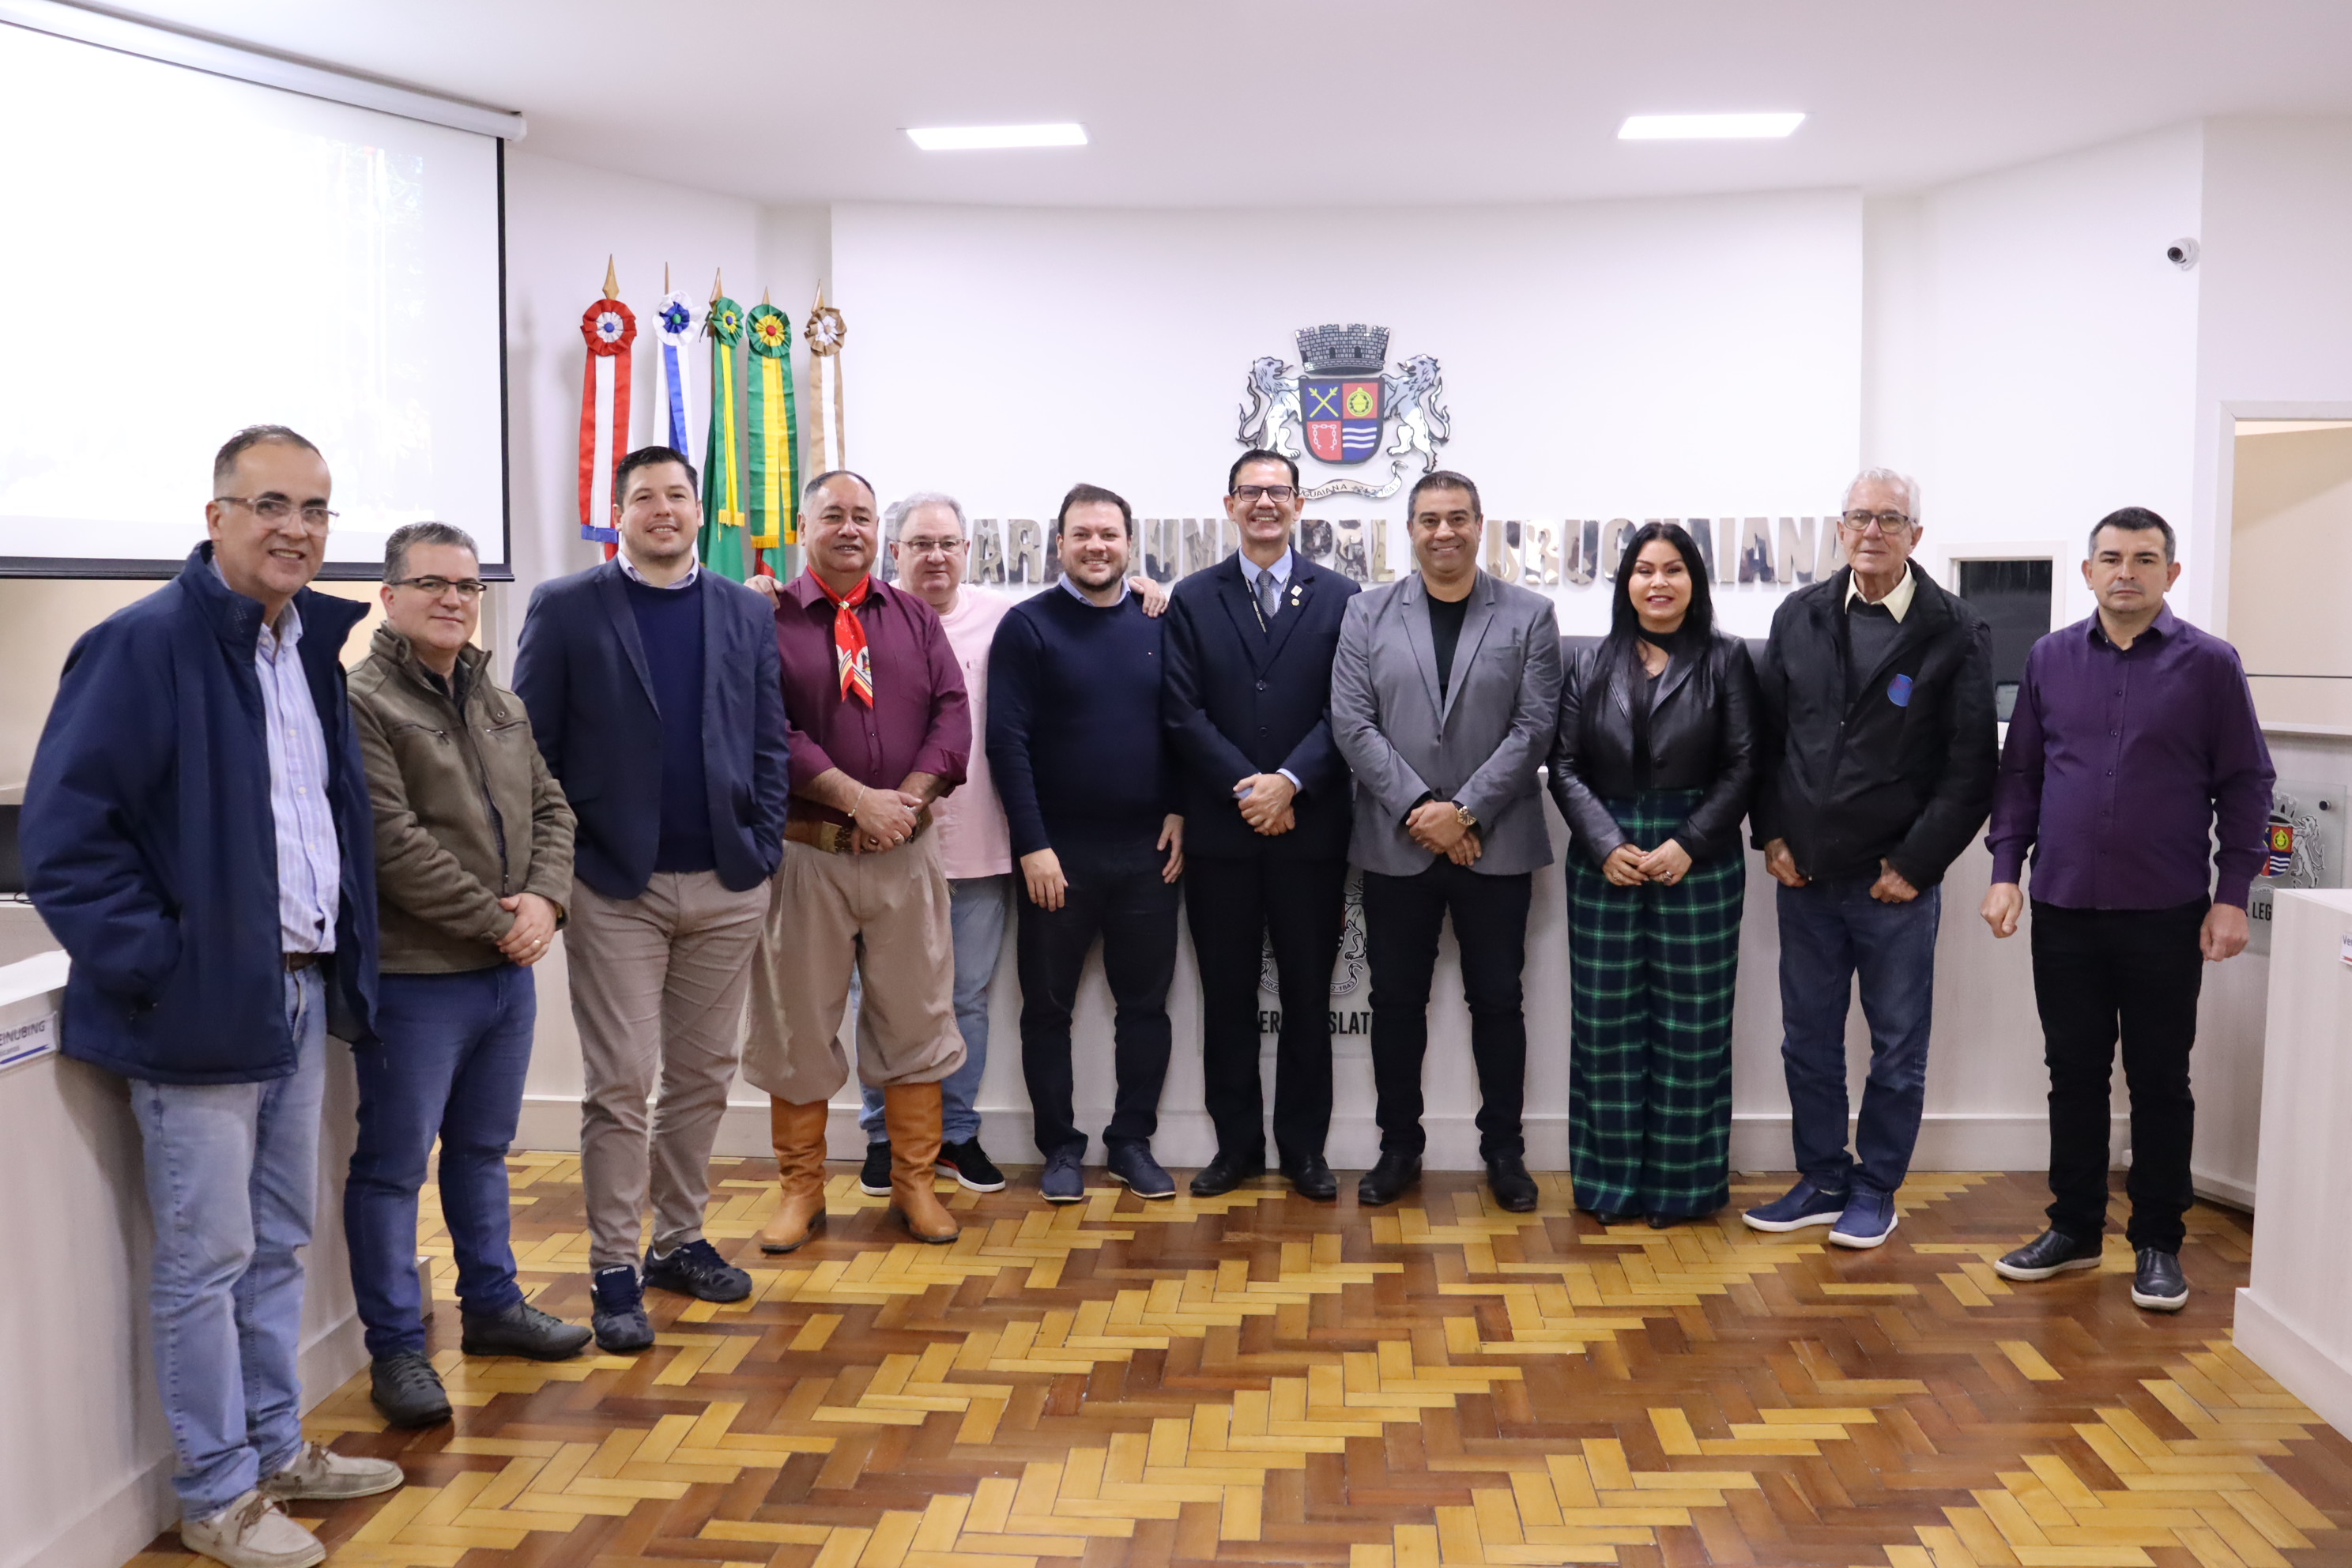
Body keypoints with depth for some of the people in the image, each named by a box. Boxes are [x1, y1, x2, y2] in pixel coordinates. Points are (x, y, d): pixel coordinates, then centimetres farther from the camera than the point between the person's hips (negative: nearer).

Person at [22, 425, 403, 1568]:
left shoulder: (313, 644, 11)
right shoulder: (142, 645, -14)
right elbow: (63, 833, -17)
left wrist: (340, 960, 12)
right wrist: (155, 966, -18)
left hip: (301, 993, 8)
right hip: (200, 1004, -8)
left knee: (278, 1244, 18)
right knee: (206, 1259, 4)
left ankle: (276, 1448, 33)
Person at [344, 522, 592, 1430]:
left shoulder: (501, 705, 13)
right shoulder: (362, 704, -12)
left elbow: (549, 810, 12)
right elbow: (394, 844, -19)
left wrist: (544, 899, -6)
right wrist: (496, 918, -15)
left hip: (508, 971, 8)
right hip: (414, 977, -7)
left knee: (483, 1149, 20)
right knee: (393, 1165, 3)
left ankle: (492, 1305, 34)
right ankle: (396, 1348, 14)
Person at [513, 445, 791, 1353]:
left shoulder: (747, 613, 9)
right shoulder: (565, 608, 0)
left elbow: (768, 741, 10)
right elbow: (531, 747, -2)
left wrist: (763, 850, 2)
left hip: (726, 885, 4)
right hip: (614, 887, -3)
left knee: (704, 1075, 12)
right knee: (621, 1083, -1)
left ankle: (680, 1240, 27)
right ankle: (614, 1271, 9)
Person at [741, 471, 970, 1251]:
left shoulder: (914, 618, 11)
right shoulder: (768, 618, 0)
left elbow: (952, 713, 2)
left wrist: (909, 796, -12)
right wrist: (856, 797, -17)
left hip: (908, 850, 3)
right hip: (806, 849, -2)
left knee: (916, 1016, 8)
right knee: (796, 1022, 6)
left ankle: (916, 1182, 21)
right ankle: (800, 1189, 21)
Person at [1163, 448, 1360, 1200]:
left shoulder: (1338, 597, 4)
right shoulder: (1193, 599, 6)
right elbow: (1182, 713, -2)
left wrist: (1289, 783, -16)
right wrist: (1245, 788, -12)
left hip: (1311, 828, 0)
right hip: (1220, 832, 1)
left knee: (1308, 996, 7)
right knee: (1227, 996, 8)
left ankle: (1303, 1146, 19)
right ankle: (1236, 1143, 20)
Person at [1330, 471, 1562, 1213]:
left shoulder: (1529, 615, 3)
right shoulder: (1368, 614, 5)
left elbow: (1534, 727, -4)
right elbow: (1352, 723, -3)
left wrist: (1466, 811, -13)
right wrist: (1420, 808, -12)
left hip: (1496, 845, -1)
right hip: (1395, 845, 1)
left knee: (1497, 1000, 7)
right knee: (1397, 1000, 8)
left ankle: (1504, 1149, 20)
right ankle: (1399, 1146, 22)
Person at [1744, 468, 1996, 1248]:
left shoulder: (1957, 632, -4)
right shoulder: (1799, 616, 6)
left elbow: (1970, 766, -6)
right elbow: (1767, 736, 10)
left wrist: (1916, 863, -10)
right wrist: (1771, 835, 2)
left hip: (1896, 879, -3)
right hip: (1804, 871, 3)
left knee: (1898, 1048, 8)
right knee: (1808, 1041, 12)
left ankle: (1875, 1191, 22)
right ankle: (1822, 1181, 26)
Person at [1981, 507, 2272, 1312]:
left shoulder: (2209, 664, -1)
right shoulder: (2050, 658, 6)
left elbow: (2246, 785, 1)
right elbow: (2019, 772, 10)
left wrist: (2232, 895, -4)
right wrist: (2006, 870, 2)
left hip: (2166, 915, -2)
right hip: (2064, 911, 2)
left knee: (2161, 1082, 7)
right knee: (2073, 1073, 10)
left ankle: (2158, 1245, 19)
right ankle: (2074, 1229, 23)